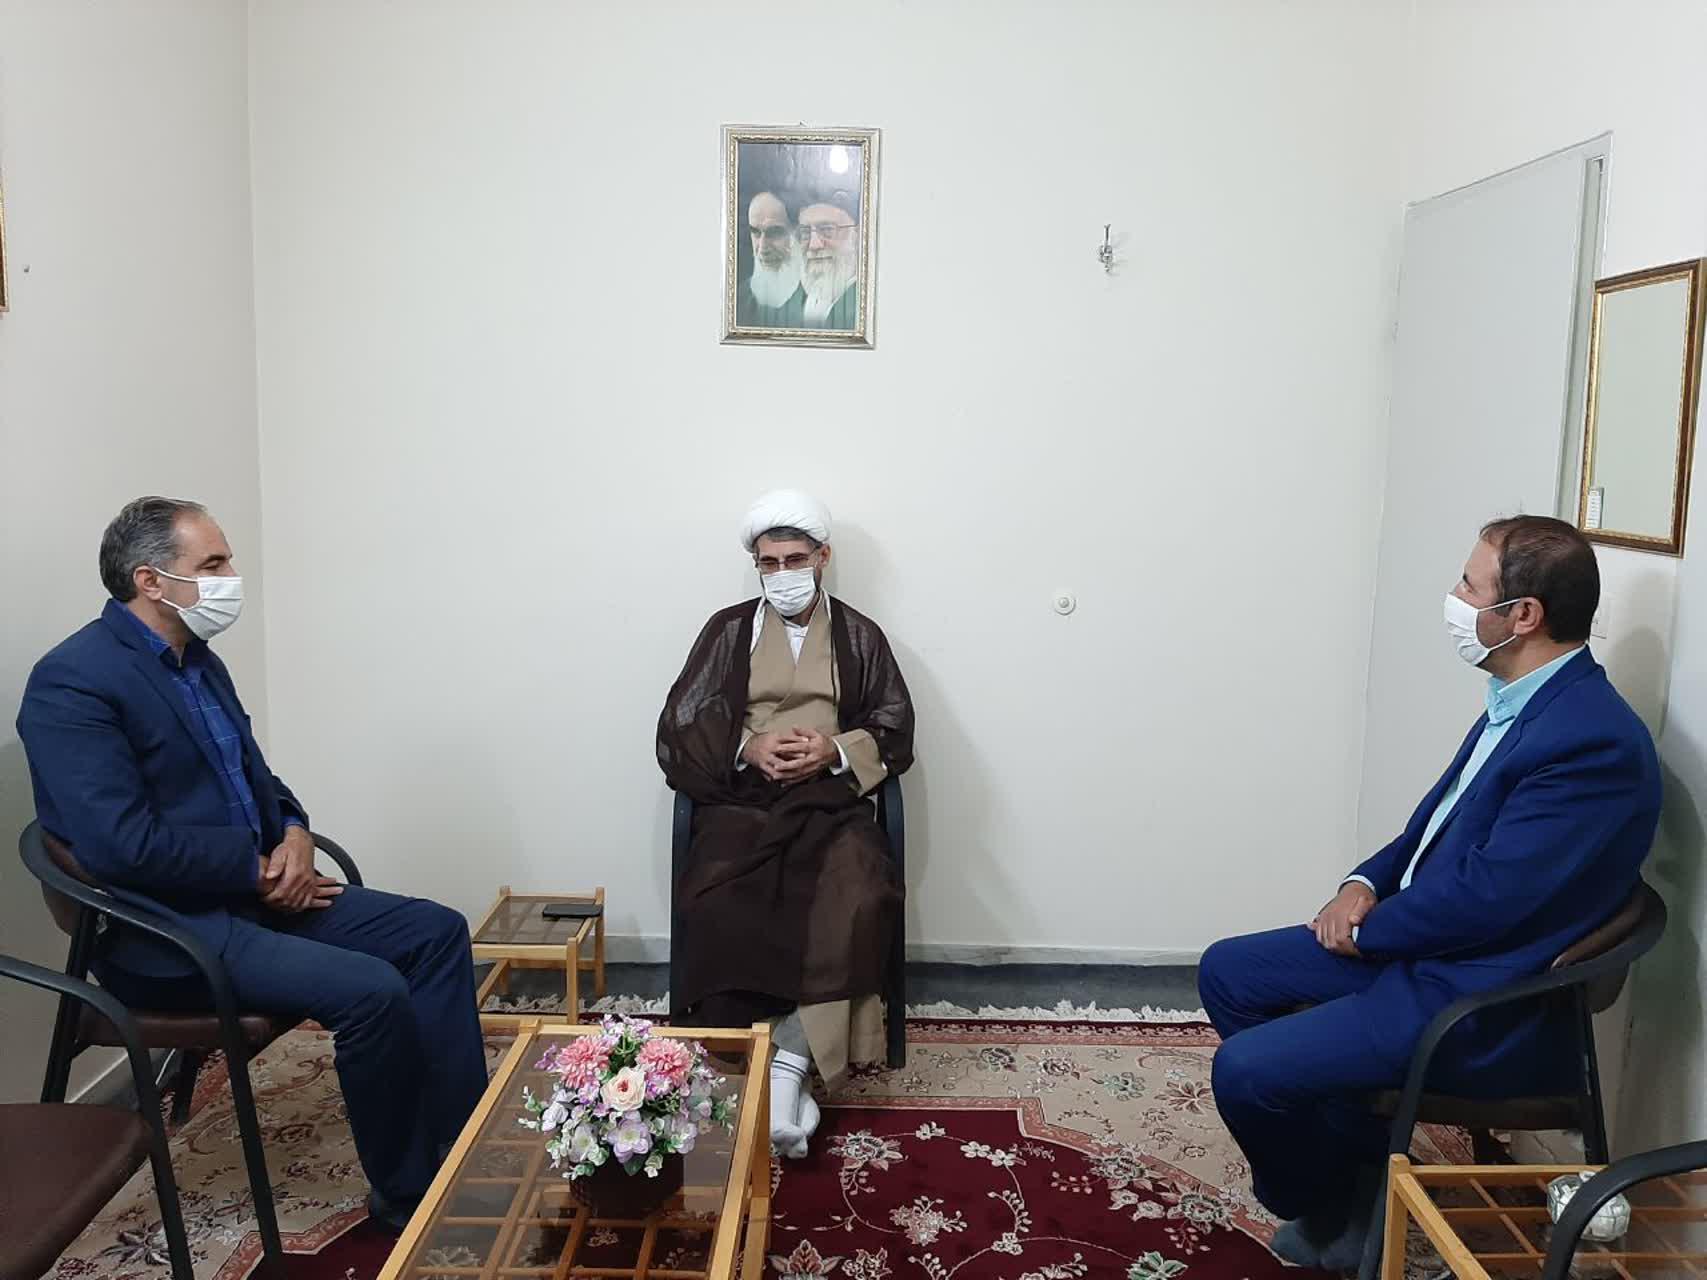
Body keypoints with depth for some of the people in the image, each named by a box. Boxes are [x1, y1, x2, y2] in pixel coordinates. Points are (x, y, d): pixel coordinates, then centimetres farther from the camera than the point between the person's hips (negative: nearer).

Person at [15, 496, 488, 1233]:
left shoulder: (197, 660, 10)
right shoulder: (71, 683, -16)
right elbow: (121, 845, -25)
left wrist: (293, 834, -3)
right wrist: (260, 866, -16)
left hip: (255, 892, 9)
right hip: (170, 931, -9)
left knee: (437, 933, -1)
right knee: (372, 991, -26)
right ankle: (407, 1194, -4)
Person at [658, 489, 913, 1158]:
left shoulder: (859, 635, 15)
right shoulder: (728, 629, 14)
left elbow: (895, 729, 9)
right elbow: (678, 729, 8)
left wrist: (836, 750, -11)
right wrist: (748, 747, -10)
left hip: (831, 800, 0)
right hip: (741, 799, 0)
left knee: (859, 907, -32)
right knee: (716, 911, -31)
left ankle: (791, 1062, -23)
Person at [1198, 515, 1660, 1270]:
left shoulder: (1593, 741, -26)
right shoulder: (1524, 698, 5)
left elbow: (1486, 896, -26)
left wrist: (1366, 930, -11)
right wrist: (1364, 884, -1)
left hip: (1479, 1003, -10)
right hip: (1420, 940, 10)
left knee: (1243, 1070, -16)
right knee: (1227, 973, 10)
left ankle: (1325, 1206, 15)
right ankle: (1360, 1158, 19)